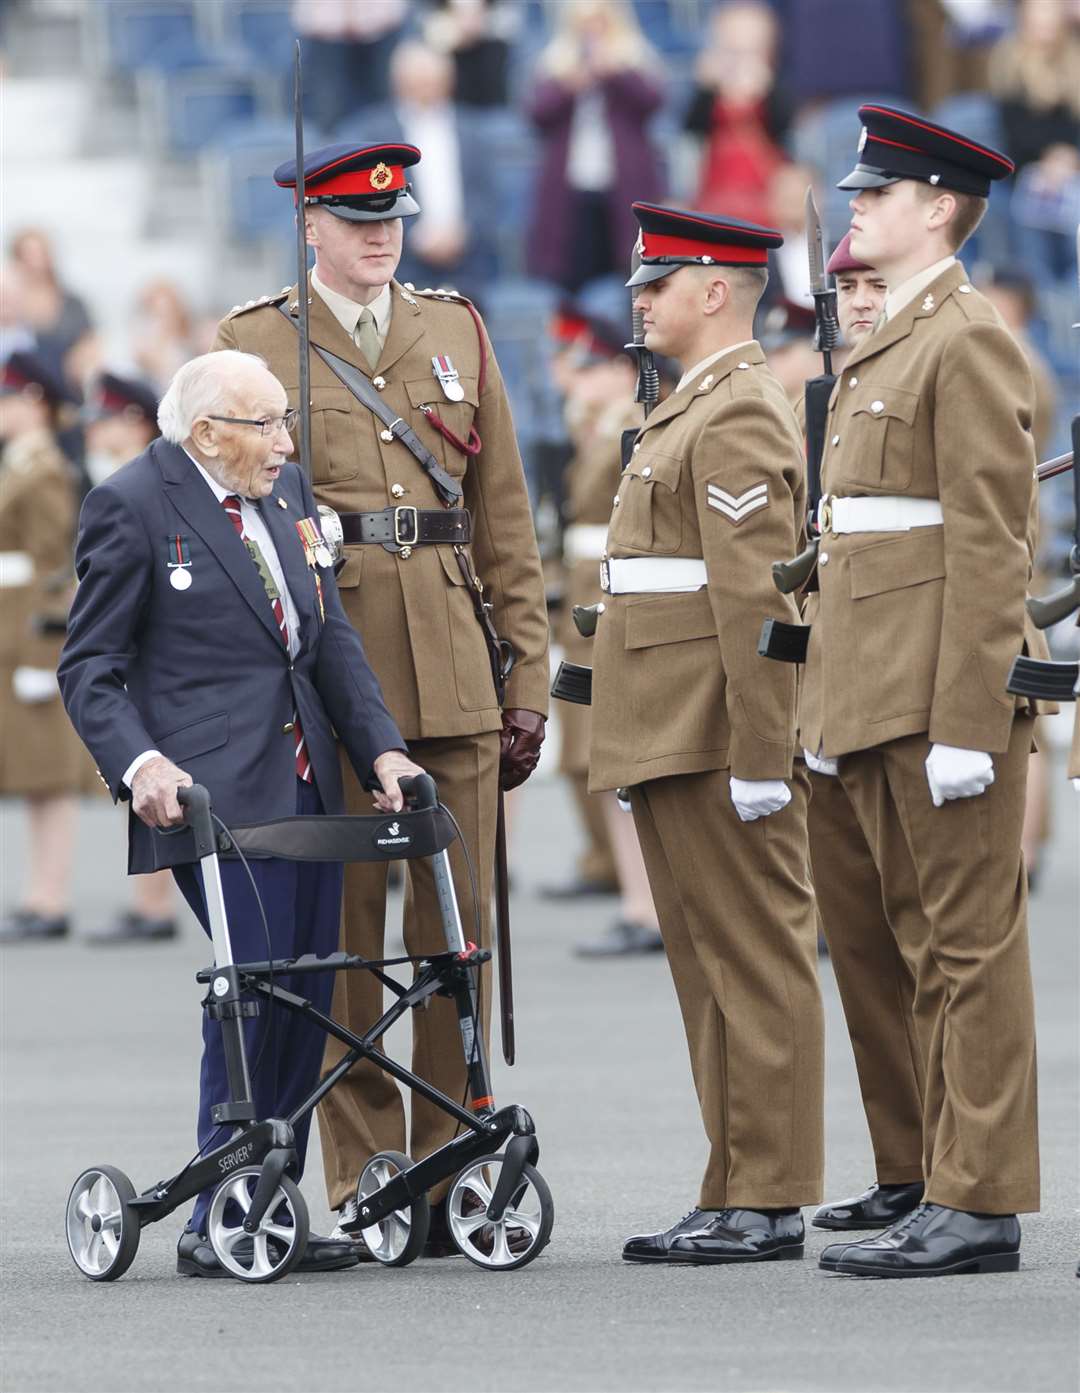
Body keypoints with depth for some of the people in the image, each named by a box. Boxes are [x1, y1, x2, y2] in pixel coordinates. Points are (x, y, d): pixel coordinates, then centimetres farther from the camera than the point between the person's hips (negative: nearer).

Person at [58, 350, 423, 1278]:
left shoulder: (287, 491, 15)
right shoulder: (132, 506, -6)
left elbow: (331, 636, 17)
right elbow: (90, 667, -5)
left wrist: (380, 746, 4)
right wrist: (140, 763, -21)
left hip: (306, 783, 7)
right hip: (214, 791, -7)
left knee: (305, 996, 5)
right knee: (254, 988, -14)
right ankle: (218, 1225, -7)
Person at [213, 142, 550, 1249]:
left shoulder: (457, 332, 14)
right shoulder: (254, 341, 5)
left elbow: (506, 519, 14)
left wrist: (528, 679, 8)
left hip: (454, 677, 3)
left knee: (460, 923, 1)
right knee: (341, 926, -1)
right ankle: (362, 1185, 3)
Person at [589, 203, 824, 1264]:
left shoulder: (739, 418, -13)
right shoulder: (694, 410, 20)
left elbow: (756, 600, -19)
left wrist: (759, 759, -23)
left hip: (715, 740, -11)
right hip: (671, 740, 11)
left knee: (754, 962, -7)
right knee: (708, 967, 11)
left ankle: (769, 1204, -5)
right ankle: (737, 1196, 14)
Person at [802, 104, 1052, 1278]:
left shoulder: (968, 343, -11)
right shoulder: (888, 347, 19)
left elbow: (992, 546, -16)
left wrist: (965, 722, -20)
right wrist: (834, 697, 19)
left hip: (945, 691, -10)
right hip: (879, 691, 10)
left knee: (972, 944, -6)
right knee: (928, 946, 10)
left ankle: (979, 1207, -5)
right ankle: (948, 1191, 13)